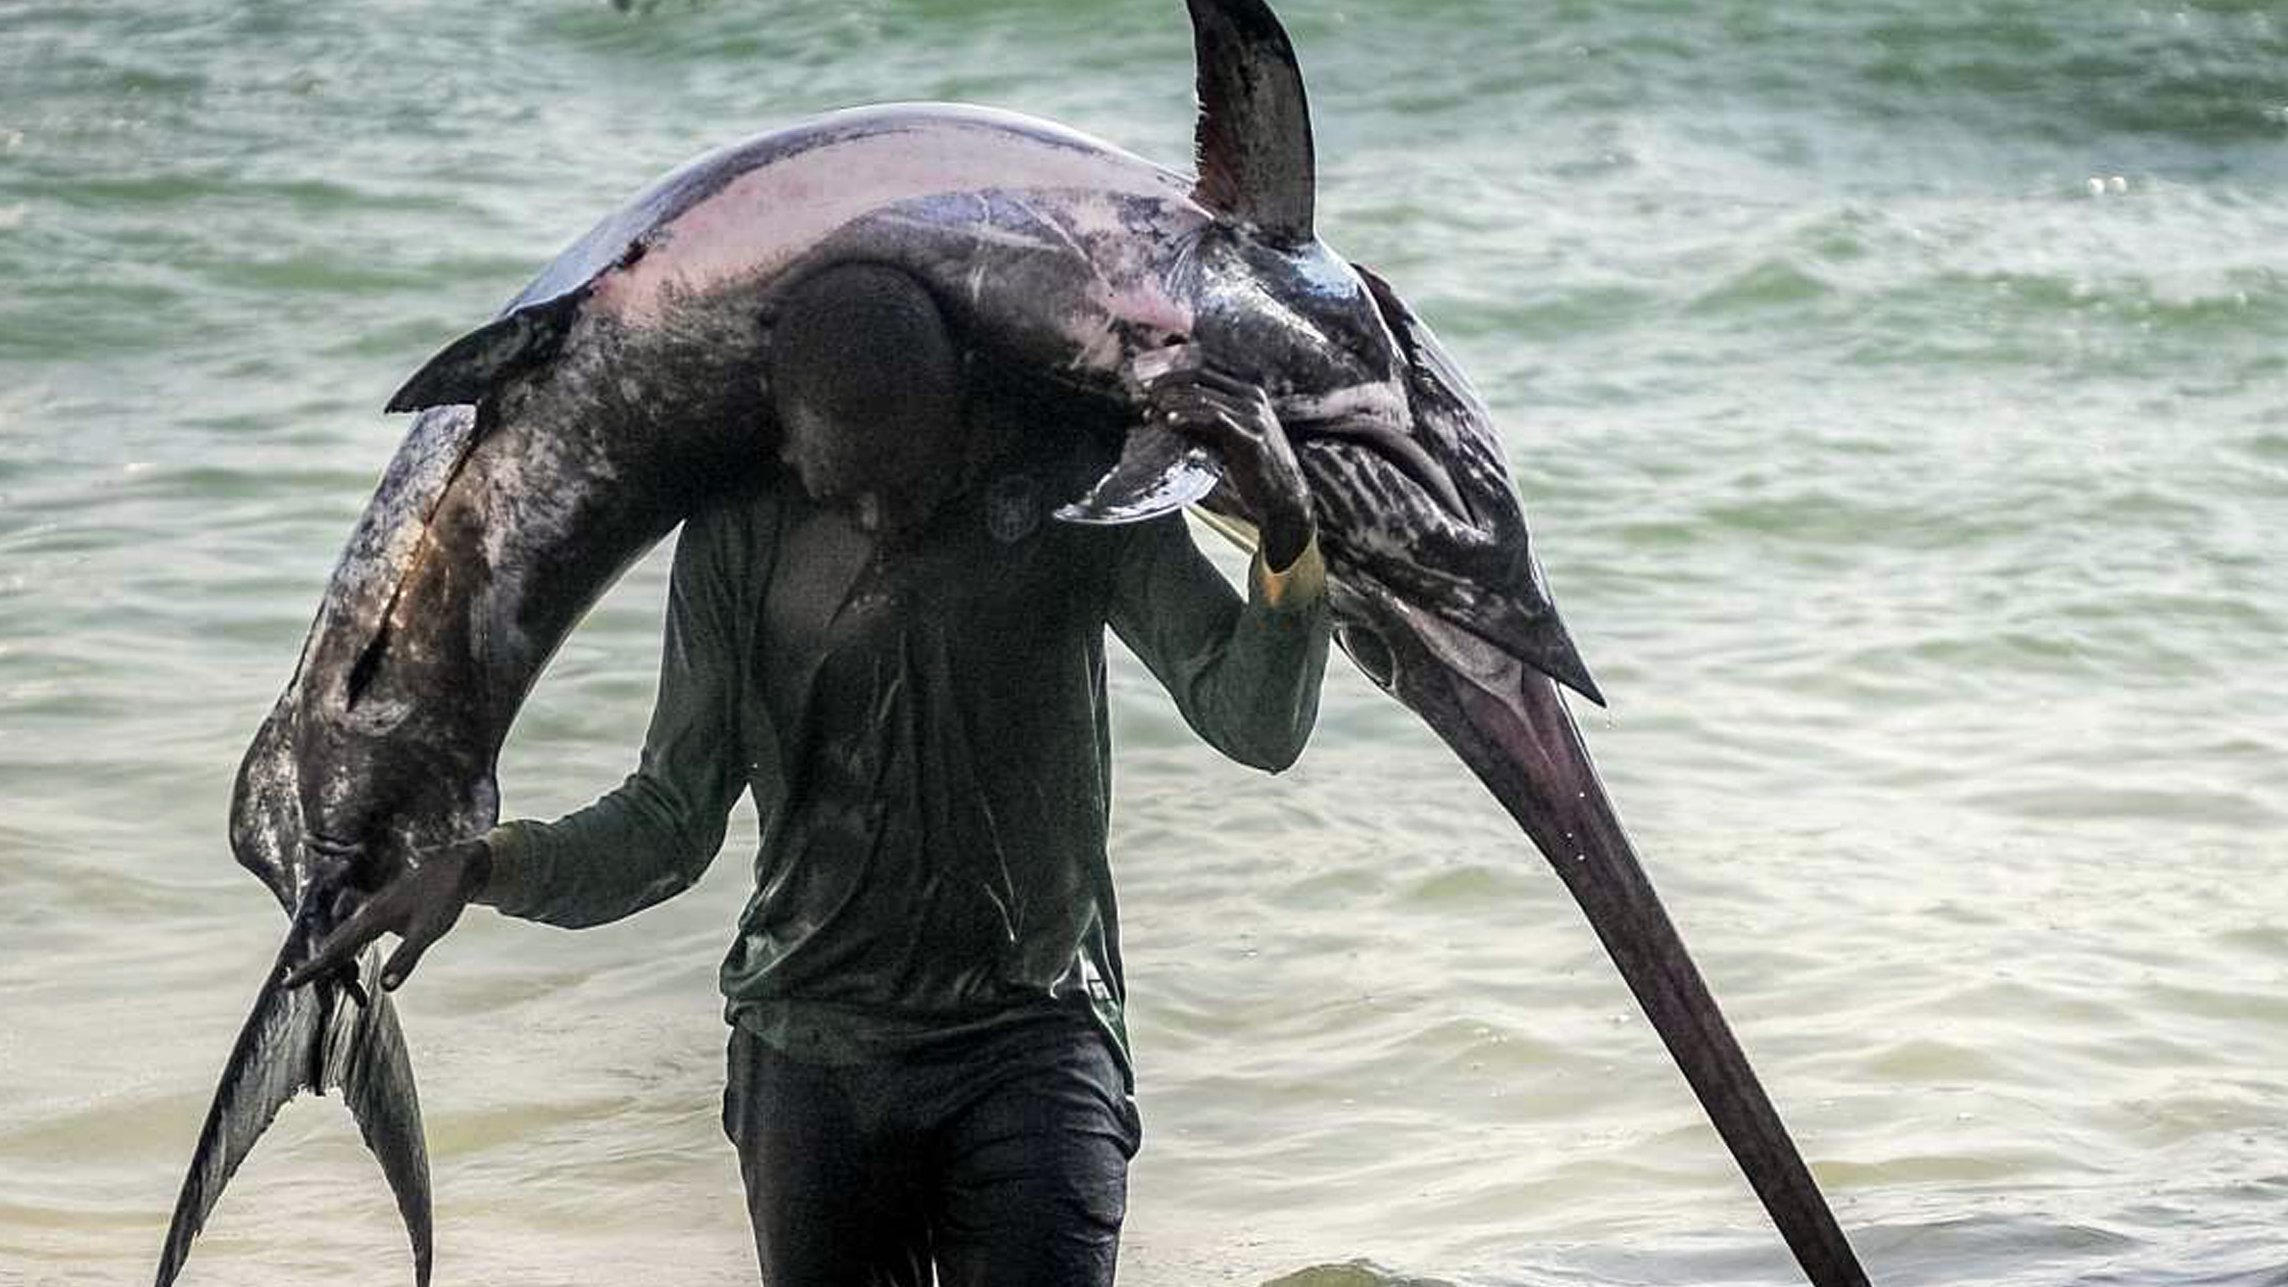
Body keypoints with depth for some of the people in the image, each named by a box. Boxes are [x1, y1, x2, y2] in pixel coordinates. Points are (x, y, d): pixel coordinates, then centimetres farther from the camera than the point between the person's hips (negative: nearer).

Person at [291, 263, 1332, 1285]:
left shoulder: (1070, 477, -7)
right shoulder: (740, 538, -2)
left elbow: (1256, 726, -9)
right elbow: (671, 820, 3)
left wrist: (1286, 525, -28)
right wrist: (482, 866, -15)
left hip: (1031, 1045, -2)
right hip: (809, 1055, 2)